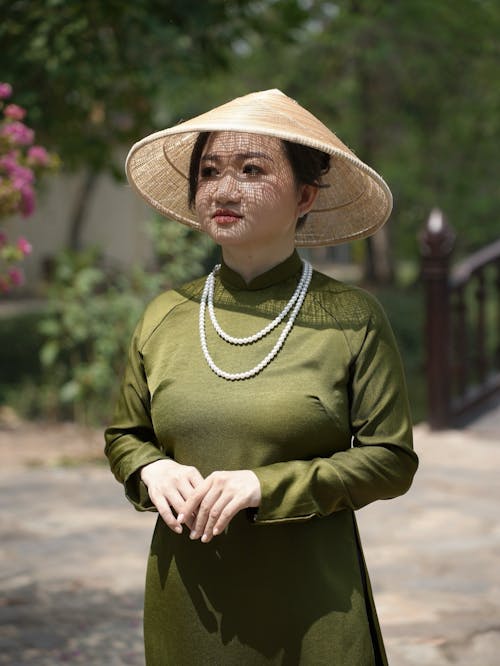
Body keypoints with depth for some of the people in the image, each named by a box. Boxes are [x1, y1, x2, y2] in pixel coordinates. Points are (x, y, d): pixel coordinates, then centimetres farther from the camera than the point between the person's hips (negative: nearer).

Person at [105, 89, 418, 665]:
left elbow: (391, 459, -6)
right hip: (187, 599, 3)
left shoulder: (351, 320, -5)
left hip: (310, 601, -3)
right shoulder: (163, 319, 4)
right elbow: (125, 437, 15)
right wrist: (153, 471, -8)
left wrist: (265, 484, -17)